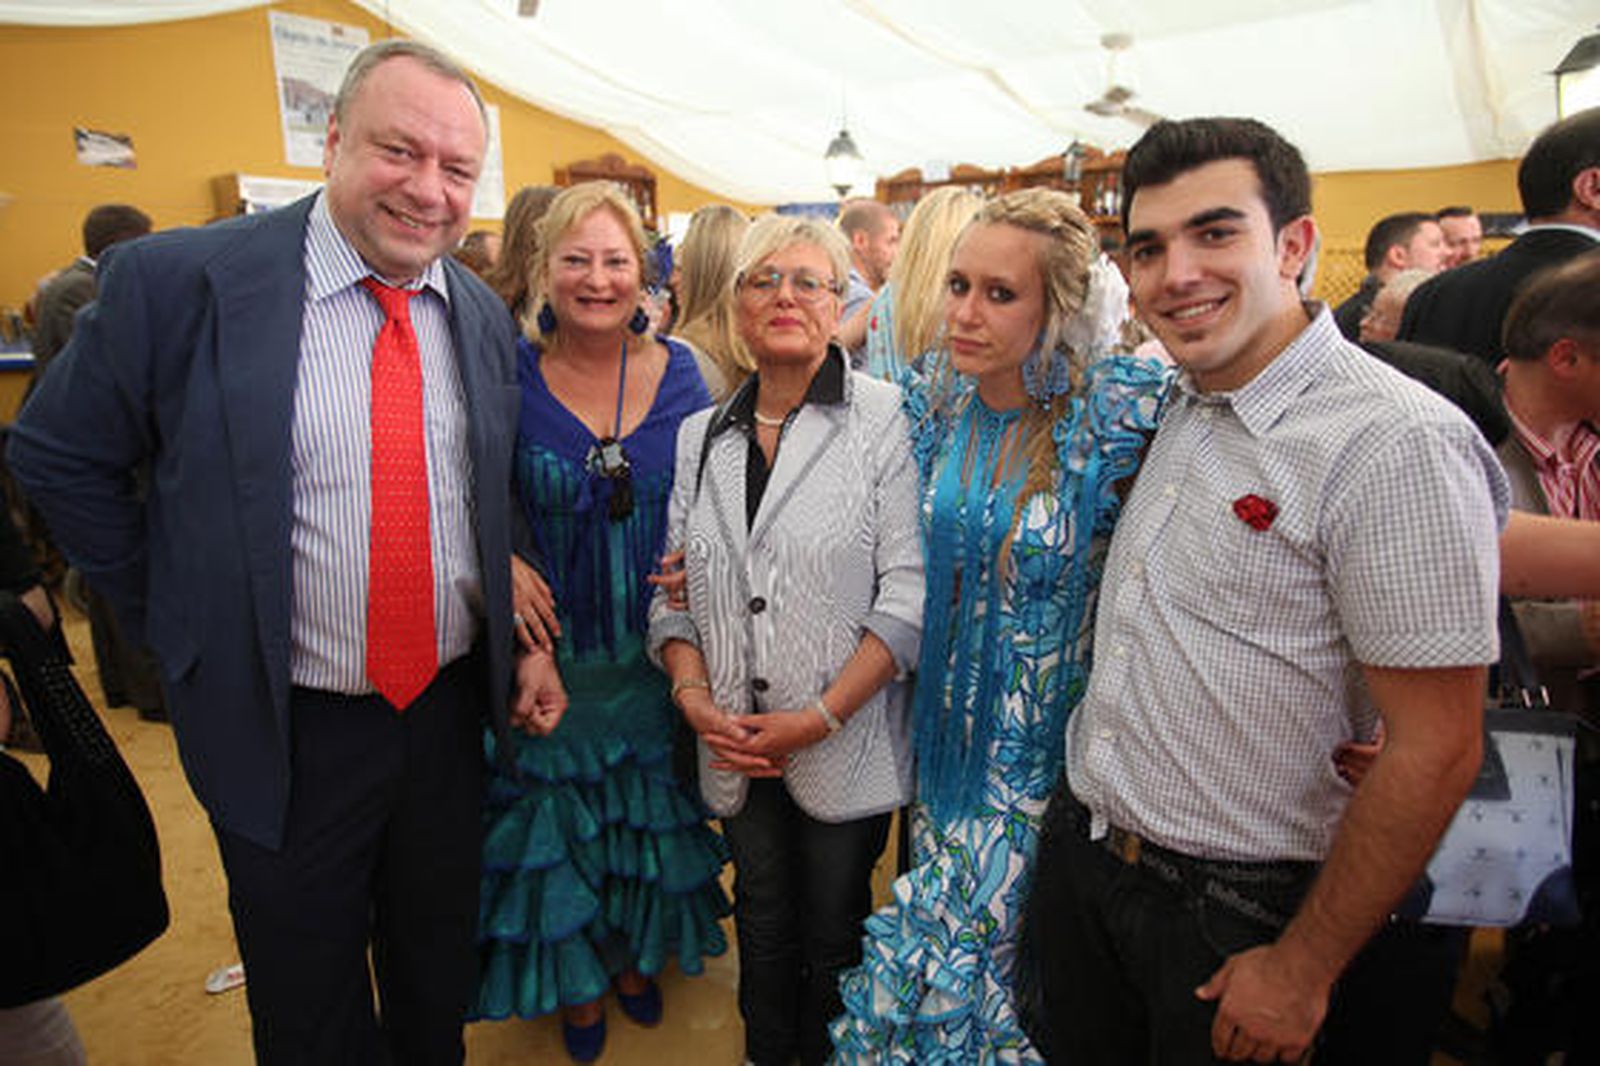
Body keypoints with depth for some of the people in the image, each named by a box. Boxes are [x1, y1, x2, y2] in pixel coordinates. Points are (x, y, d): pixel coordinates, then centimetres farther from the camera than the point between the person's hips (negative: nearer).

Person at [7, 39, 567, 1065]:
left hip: (453, 710, 4)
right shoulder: (178, 278, -13)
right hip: (285, 731, -3)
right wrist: (180, 620, -4)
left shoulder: (484, 315, 1)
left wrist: (528, 637, 0)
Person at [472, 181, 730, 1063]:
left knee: (651, 811, 19)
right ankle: (576, 978, 41)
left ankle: (638, 954, 47)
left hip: (655, 648, 3)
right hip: (548, 650, -2)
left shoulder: (677, 372, -3)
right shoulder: (508, 373, -11)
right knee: (558, 818, 14)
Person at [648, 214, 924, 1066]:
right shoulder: (701, 437, 6)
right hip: (736, 747, 4)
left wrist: (822, 717, -18)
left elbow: (910, 595, -15)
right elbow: (675, 588, 7)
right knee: (763, 930, 21)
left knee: (834, 938, 15)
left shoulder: (885, 420, -9)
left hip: (845, 749, -4)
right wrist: (694, 696, -8)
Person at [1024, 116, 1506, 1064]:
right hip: (1076, 855, 7)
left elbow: (1436, 750, -20)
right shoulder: (1173, 409, 2)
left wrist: (1303, 971, -14)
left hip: (1231, 913, -6)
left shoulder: (1397, 445, -22)